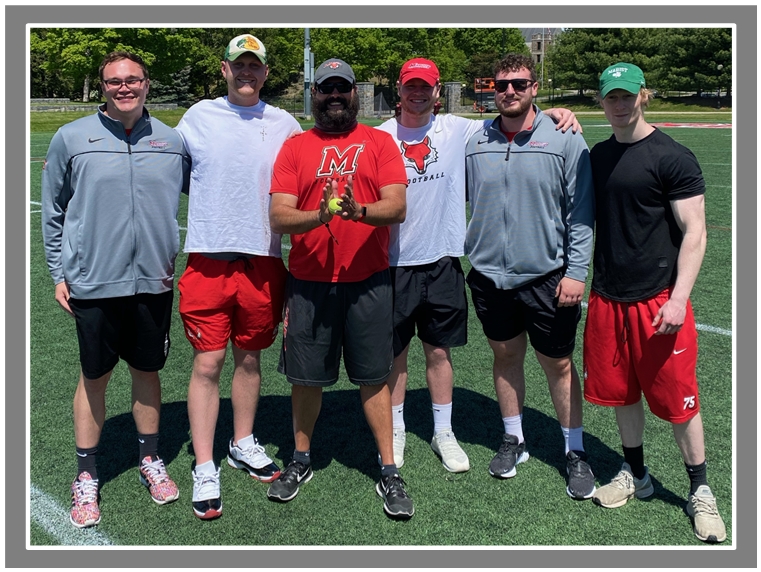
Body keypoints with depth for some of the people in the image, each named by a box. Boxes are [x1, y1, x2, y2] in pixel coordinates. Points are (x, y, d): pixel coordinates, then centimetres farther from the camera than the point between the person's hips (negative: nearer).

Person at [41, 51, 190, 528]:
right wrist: (59, 274, 4)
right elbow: (53, 213, 6)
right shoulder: (72, 138, -1)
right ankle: (86, 478, 22)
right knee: (94, 378, 7)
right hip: (93, 284, -1)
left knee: (148, 371, 14)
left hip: (154, 280, 2)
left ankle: (151, 461, 31)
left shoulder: (171, 140, 3)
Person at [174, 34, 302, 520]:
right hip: (208, 257, -1)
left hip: (263, 259, 2)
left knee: (249, 358, 13)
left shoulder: (284, 125, 7)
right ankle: (204, 469, 8)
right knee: (207, 362, -2)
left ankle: (243, 444, 32)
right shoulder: (198, 118, 5)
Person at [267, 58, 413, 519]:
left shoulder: (379, 141, 5)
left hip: (368, 280, -1)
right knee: (306, 376, 10)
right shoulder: (295, 147, 7)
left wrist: (360, 211, -26)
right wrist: (319, 216, -22)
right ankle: (301, 460, 31)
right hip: (309, 281, 1)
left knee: (374, 377, 5)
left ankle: (389, 472, 17)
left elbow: (397, 207, -6)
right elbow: (279, 217, -3)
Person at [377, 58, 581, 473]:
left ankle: (443, 432, 26)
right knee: (394, 351, 9)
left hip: (442, 260, 1)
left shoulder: (458, 130, 1)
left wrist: (552, 112, -8)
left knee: (439, 350, 11)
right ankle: (395, 431, 27)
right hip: (394, 262, -1)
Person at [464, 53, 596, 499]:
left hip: (547, 277, -3)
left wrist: (576, 271, -10)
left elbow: (582, 213, -5)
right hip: (489, 275, 3)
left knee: (558, 364, 7)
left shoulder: (565, 140, -5)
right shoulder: (476, 143, 4)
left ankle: (575, 453, 22)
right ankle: (514, 440, 33)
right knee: (506, 356, 15)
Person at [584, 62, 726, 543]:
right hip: (607, 298, 5)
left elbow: (694, 233, -12)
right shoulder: (598, 156, 9)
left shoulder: (672, 157, -9)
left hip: (658, 300, -5)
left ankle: (700, 491, 20)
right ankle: (636, 475, 33)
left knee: (678, 399, 2)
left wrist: (678, 297, -18)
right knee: (620, 391, 14)